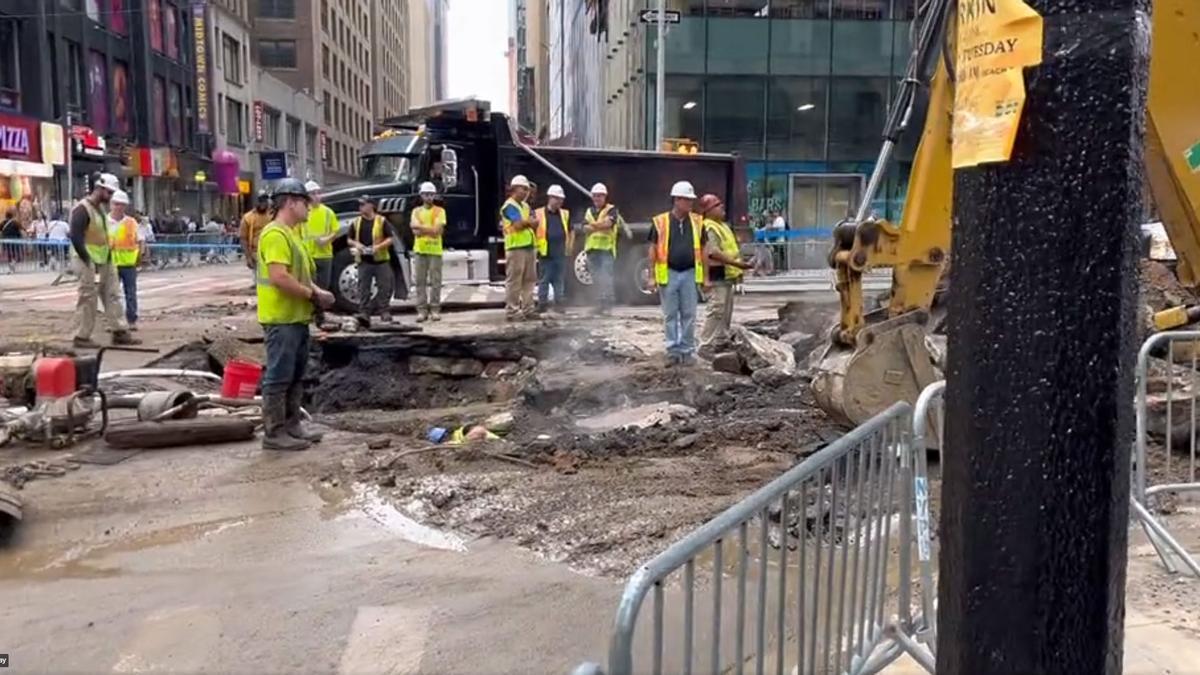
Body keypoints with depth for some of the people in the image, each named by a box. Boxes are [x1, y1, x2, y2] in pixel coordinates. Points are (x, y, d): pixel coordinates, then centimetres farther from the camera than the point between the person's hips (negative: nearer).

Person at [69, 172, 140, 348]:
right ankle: (82, 337, 5)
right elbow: (76, 238, -21)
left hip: (105, 262, 9)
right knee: (87, 300, -3)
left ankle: (120, 333, 14)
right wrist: (89, 262, -21)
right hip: (90, 264, -9)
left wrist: (109, 256, 15)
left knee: (112, 297, 9)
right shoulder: (82, 209, -15)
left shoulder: (100, 208, 14)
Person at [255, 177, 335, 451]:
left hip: (297, 317, 10)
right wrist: (313, 294, -17)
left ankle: (292, 425, 24)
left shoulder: (292, 233, 17)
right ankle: (274, 433, 1)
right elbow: (279, 277, -26)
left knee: (296, 375, 15)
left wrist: (316, 292, 5)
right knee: (279, 376, -5)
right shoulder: (275, 234, -16)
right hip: (281, 318, -10)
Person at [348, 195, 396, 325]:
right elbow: (349, 240, 16)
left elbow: (391, 238, -2)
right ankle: (364, 313, 1)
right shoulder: (356, 222, 9)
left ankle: (385, 312, 13)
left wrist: (379, 246, -16)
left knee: (384, 287, 3)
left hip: (381, 260, -2)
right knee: (363, 288, -1)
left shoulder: (382, 221, -1)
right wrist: (356, 244, -6)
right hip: (364, 261, 3)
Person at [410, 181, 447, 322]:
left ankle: (435, 310, 1)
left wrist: (421, 227, -9)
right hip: (420, 250, 3)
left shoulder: (439, 211, 3)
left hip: (435, 251, -2)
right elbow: (415, 230, -3)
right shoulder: (416, 211, 11)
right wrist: (430, 229, -11)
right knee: (420, 281, 1)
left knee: (435, 281, -2)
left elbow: (437, 230, -10)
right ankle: (422, 310, 5)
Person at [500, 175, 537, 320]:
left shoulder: (525, 206, 20)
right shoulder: (509, 206, -7)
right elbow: (519, 224, -18)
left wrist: (525, 222, -8)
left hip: (529, 246, 9)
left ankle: (527, 309, 16)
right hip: (516, 248, -9)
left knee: (529, 280, 10)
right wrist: (529, 221, 0)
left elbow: (533, 223, 11)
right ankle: (511, 311, -6)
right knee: (514, 281, -7)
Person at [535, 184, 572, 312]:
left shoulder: (565, 214, 12)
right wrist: (536, 246, -4)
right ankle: (542, 304, 7)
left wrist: (570, 246, 14)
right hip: (545, 253, -4)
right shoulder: (538, 214, -3)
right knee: (544, 280, 0)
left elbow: (571, 232, 23)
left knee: (560, 280, 8)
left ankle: (559, 304, 15)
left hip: (561, 253, 4)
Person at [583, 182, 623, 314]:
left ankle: (607, 305, -14)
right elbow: (585, 228, 3)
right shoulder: (589, 211, 19)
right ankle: (599, 304, 13)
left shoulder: (611, 210, 4)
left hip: (607, 248, -5)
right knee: (596, 278, 7)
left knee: (606, 277, -13)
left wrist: (593, 225, -4)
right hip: (592, 248, 5)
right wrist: (601, 225, -9)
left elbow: (608, 223, -15)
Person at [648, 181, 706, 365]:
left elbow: (702, 250, 9)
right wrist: (651, 276, -3)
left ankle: (687, 350, 15)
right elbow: (653, 250, 2)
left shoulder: (697, 222, 5)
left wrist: (705, 276, 6)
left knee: (689, 315, 6)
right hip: (668, 274, -2)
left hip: (690, 273, 2)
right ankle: (673, 350, 14)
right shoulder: (660, 222, -2)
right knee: (670, 315, 6)